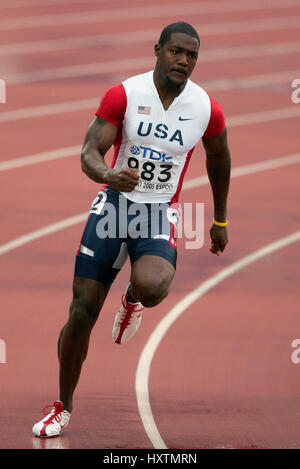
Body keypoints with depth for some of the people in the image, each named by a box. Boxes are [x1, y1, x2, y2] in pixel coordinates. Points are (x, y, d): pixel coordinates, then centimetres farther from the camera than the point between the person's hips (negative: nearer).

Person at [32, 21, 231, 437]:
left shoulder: (207, 110, -5)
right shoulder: (123, 95, -10)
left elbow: (218, 158, 15)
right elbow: (89, 153, -16)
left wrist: (220, 220, 22)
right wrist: (107, 175, -39)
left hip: (160, 214, 0)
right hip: (115, 202, 0)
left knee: (151, 286, -32)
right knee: (82, 312, -2)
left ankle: (133, 301, 9)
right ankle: (63, 408, 18)